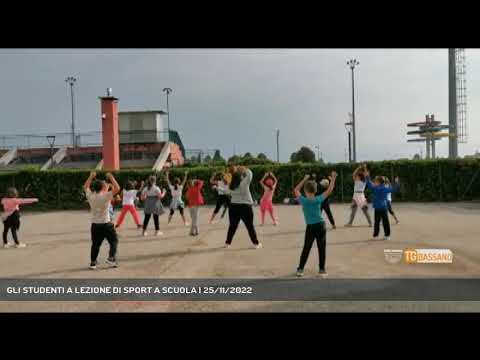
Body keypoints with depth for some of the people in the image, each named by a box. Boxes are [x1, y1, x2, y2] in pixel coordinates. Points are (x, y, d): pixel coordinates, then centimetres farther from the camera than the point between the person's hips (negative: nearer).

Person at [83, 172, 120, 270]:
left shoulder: (90, 196, 0)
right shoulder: (106, 196, -15)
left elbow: (85, 187, 18)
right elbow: (117, 188, -18)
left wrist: (91, 177, 18)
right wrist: (111, 177, -10)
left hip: (94, 225, 5)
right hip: (106, 224, -5)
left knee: (95, 244, 12)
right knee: (114, 241, 10)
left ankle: (93, 262, 15)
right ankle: (111, 258, 0)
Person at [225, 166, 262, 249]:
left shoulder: (231, 187, 0)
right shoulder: (244, 183, -12)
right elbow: (250, 174, -4)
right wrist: (244, 169, 10)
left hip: (233, 206, 4)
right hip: (245, 207, -4)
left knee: (232, 226, 14)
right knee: (250, 226, 5)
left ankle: (227, 243, 18)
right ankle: (256, 243, 11)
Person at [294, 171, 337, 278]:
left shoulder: (303, 200, -6)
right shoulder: (318, 200, -6)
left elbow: (296, 190, 9)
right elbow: (329, 190, 2)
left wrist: (304, 179, 15)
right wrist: (333, 178, 9)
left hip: (310, 227, 0)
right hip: (321, 226, 0)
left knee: (306, 248, 10)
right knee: (322, 248, 8)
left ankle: (300, 269, 11)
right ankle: (322, 269, 12)